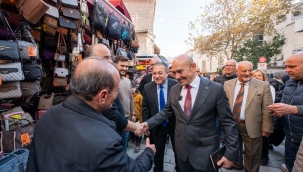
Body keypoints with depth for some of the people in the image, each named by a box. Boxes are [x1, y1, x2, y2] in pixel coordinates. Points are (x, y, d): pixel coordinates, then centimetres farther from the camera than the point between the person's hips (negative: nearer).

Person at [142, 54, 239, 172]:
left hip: (205, 151, -3)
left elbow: (227, 122, -9)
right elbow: (166, 112, 9)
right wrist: (148, 123, -2)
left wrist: (231, 152, -9)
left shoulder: (215, 89, -13)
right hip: (181, 148, 4)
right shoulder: (174, 90, -1)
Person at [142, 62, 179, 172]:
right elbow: (145, 109, -2)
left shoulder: (176, 85, -16)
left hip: (175, 124, -1)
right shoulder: (147, 88, -9)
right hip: (156, 126, 1)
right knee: (157, 153, 21)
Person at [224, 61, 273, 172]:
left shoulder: (263, 86, -7)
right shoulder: (227, 84, -1)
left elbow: (267, 110, -7)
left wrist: (266, 129, -8)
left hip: (251, 127, -2)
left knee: (252, 156, 15)